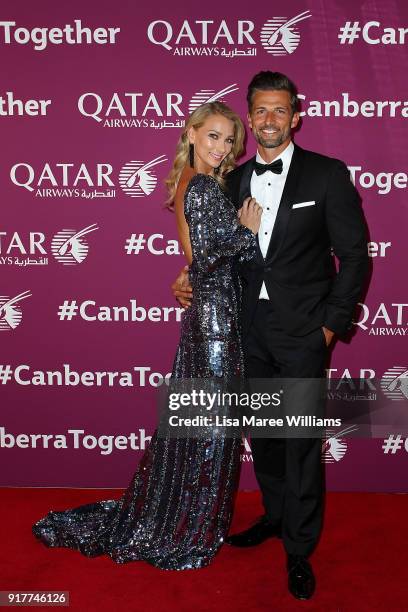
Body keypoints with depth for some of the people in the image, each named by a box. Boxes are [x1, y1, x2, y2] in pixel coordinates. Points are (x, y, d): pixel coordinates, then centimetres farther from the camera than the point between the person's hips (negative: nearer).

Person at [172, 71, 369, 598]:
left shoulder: (327, 175, -6)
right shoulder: (235, 179, 8)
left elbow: (354, 255, -6)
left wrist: (332, 323, -9)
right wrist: (189, 278, -1)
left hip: (302, 333, -5)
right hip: (252, 329, 5)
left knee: (302, 441, 3)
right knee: (262, 432, 17)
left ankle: (299, 549, 21)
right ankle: (275, 515, 39)